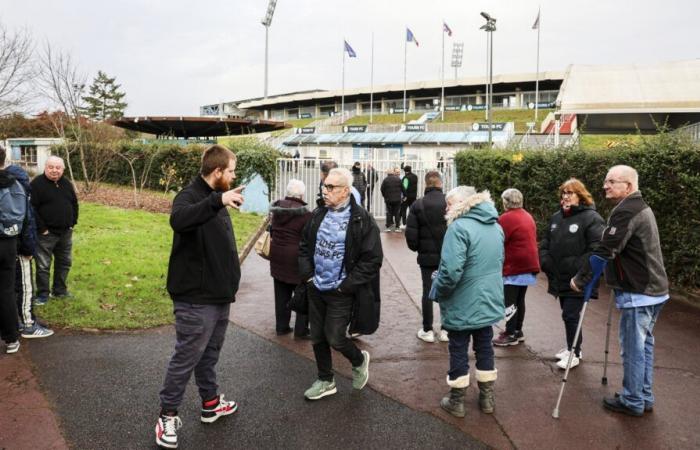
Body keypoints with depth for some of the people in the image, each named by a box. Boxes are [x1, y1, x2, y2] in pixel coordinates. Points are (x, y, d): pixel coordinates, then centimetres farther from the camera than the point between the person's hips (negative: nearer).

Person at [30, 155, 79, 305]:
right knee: (43, 265, 1)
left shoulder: (67, 184, 9)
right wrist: (41, 228, -17)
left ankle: (59, 290, 29)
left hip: (66, 232, 6)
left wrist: (73, 223, 7)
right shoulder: (37, 184, -11)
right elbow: (31, 208, -15)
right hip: (46, 233, -6)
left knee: (64, 262, 15)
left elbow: (74, 204, 17)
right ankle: (42, 294, 12)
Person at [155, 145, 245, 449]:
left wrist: (230, 284, 20)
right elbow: (178, 220, -41)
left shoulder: (215, 200, 13)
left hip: (219, 296, 9)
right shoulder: (190, 196, -16)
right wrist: (217, 200, -49)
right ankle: (167, 416, 15)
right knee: (186, 358, 0)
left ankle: (211, 403, 35)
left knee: (209, 354, 20)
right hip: (196, 299, -9)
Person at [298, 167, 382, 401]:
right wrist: (307, 274, 1)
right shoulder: (318, 215, 3)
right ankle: (326, 381, 33)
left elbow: (372, 259, -14)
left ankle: (359, 360, 31)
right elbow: (304, 246, 14)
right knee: (318, 338, 14)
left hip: (340, 293, -6)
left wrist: (346, 285, -16)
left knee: (334, 338, -1)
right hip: (316, 289, 6)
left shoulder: (362, 220, -14)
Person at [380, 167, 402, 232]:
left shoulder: (385, 180, -7)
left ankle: (388, 227, 4)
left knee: (389, 213, 6)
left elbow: (382, 189, -3)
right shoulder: (398, 179, -2)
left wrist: (384, 196, 12)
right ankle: (397, 227, 5)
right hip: (397, 199, 1)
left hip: (388, 199, -1)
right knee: (397, 213, 6)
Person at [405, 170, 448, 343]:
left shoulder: (418, 205, -7)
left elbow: (411, 233, -8)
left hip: (427, 257, 0)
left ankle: (427, 330, 13)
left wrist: (416, 248, 10)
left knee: (427, 292, 8)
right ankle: (446, 329, 17)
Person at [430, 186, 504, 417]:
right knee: (484, 347, 19)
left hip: (462, 305, -7)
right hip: (489, 302, 7)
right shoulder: (496, 226, 7)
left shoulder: (459, 227, -21)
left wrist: (436, 291, -12)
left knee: (458, 351, 8)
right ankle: (487, 398, 30)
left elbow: (451, 271, -28)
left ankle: (456, 401, 20)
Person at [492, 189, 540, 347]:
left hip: (514, 267, -9)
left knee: (510, 302, -2)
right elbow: (531, 239, 16)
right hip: (528, 266, 9)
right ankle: (518, 331, 24)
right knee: (519, 300, 16)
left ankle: (511, 335, 2)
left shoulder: (507, 218, -15)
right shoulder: (528, 216, 12)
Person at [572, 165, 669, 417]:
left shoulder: (626, 212, -18)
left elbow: (605, 251, -21)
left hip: (637, 293, -10)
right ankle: (644, 398, 27)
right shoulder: (641, 208, 15)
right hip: (654, 290, 10)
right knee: (644, 345, 17)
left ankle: (632, 402, 12)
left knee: (633, 348, 1)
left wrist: (580, 279, -13)